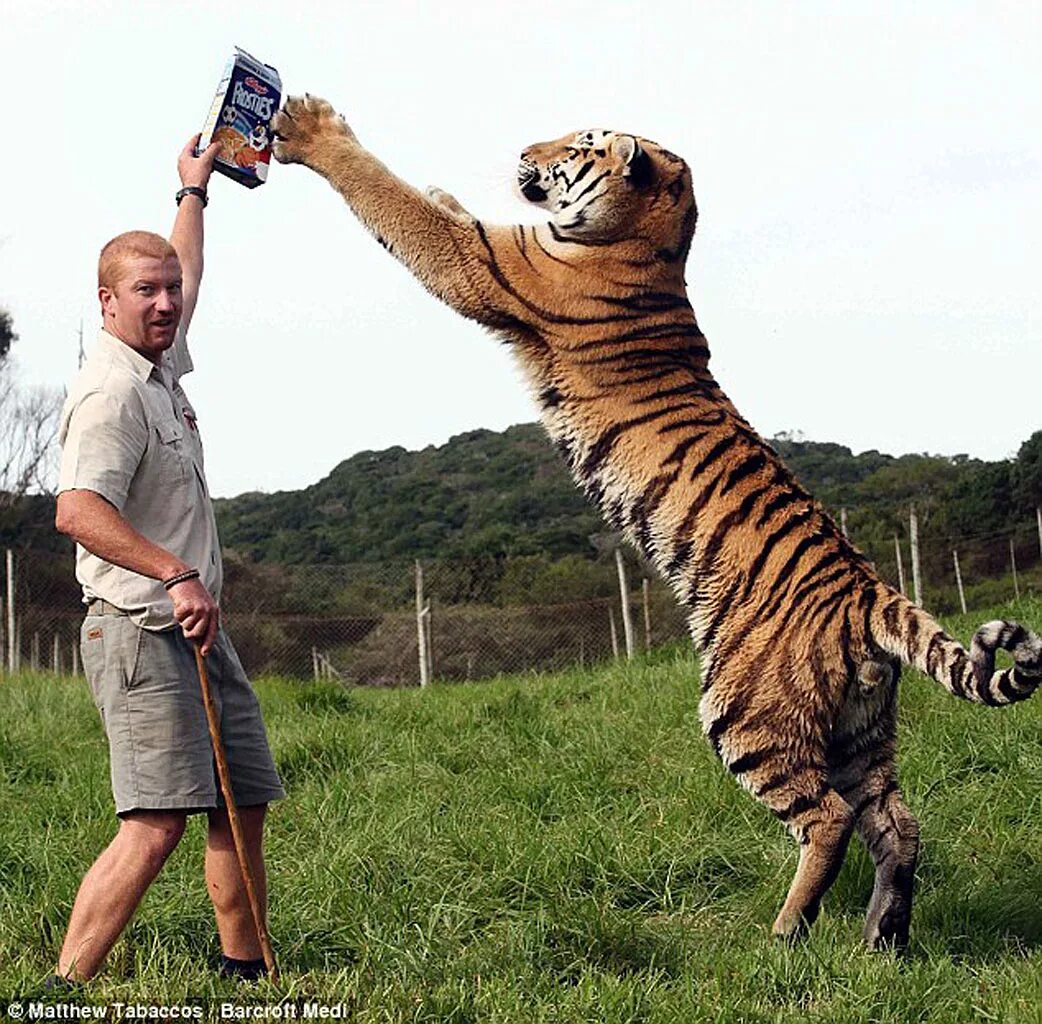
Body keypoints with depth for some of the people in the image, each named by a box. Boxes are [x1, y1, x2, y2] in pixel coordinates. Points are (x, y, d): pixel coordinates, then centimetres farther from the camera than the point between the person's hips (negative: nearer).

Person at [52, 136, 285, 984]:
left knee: (244, 807, 12)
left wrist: (194, 190, 42)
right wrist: (178, 577, -30)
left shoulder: (162, 366, 14)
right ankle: (63, 992, -15)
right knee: (156, 824, -17)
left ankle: (246, 974, 23)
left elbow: (188, 276, 35)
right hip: (143, 633, -10)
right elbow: (78, 510, -29)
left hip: (198, 630, 10)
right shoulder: (111, 392, -16)